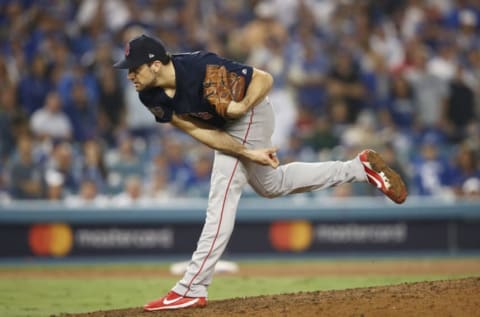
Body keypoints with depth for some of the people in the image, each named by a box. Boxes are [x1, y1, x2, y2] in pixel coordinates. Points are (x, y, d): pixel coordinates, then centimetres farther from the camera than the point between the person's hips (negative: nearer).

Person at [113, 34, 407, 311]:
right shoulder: (151, 97, -19)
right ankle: (358, 167, 35)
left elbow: (264, 78, -27)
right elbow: (198, 130, -19)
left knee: (222, 195, -15)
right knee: (272, 186, 25)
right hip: (227, 125, 8)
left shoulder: (203, 69, -37)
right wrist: (249, 153, -26)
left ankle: (192, 289, -16)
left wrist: (242, 106, -44)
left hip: (251, 113, -8)